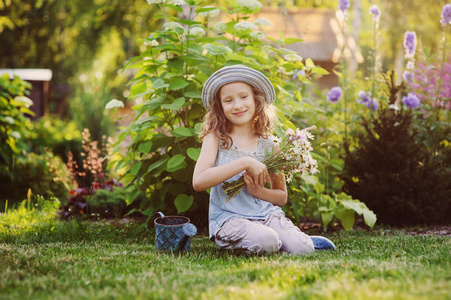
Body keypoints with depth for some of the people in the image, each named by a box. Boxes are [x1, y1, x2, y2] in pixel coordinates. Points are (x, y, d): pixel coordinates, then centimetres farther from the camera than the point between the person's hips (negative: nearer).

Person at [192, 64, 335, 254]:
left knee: (301, 249, -23)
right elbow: (198, 182, -17)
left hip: (265, 214, 3)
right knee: (265, 241, -33)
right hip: (228, 218, -3)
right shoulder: (215, 138, 0)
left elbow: (281, 197, 14)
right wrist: (245, 162, -19)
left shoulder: (268, 144, 8)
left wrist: (256, 190, -8)